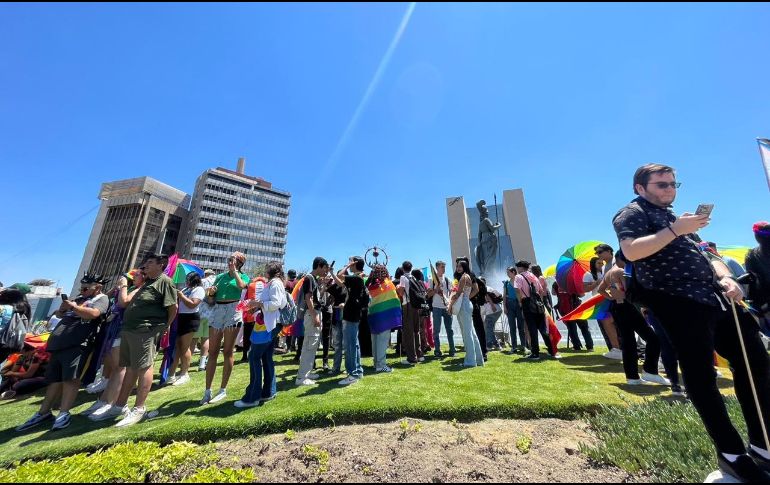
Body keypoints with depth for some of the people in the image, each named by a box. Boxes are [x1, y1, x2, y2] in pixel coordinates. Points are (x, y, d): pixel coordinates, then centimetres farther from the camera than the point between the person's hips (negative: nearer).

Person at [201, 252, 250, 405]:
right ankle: (207, 391, 14)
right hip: (218, 311, 4)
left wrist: (234, 270, -11)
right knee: (212, 352, 5)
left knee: (228, 352, 2)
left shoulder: (243, 276, 7)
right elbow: (211, 301, 18)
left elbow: (241, 286, -19)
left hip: (233, 311, -4)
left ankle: (223, 390, 13)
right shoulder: (220, 276, 16)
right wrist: (210, 293, -3)